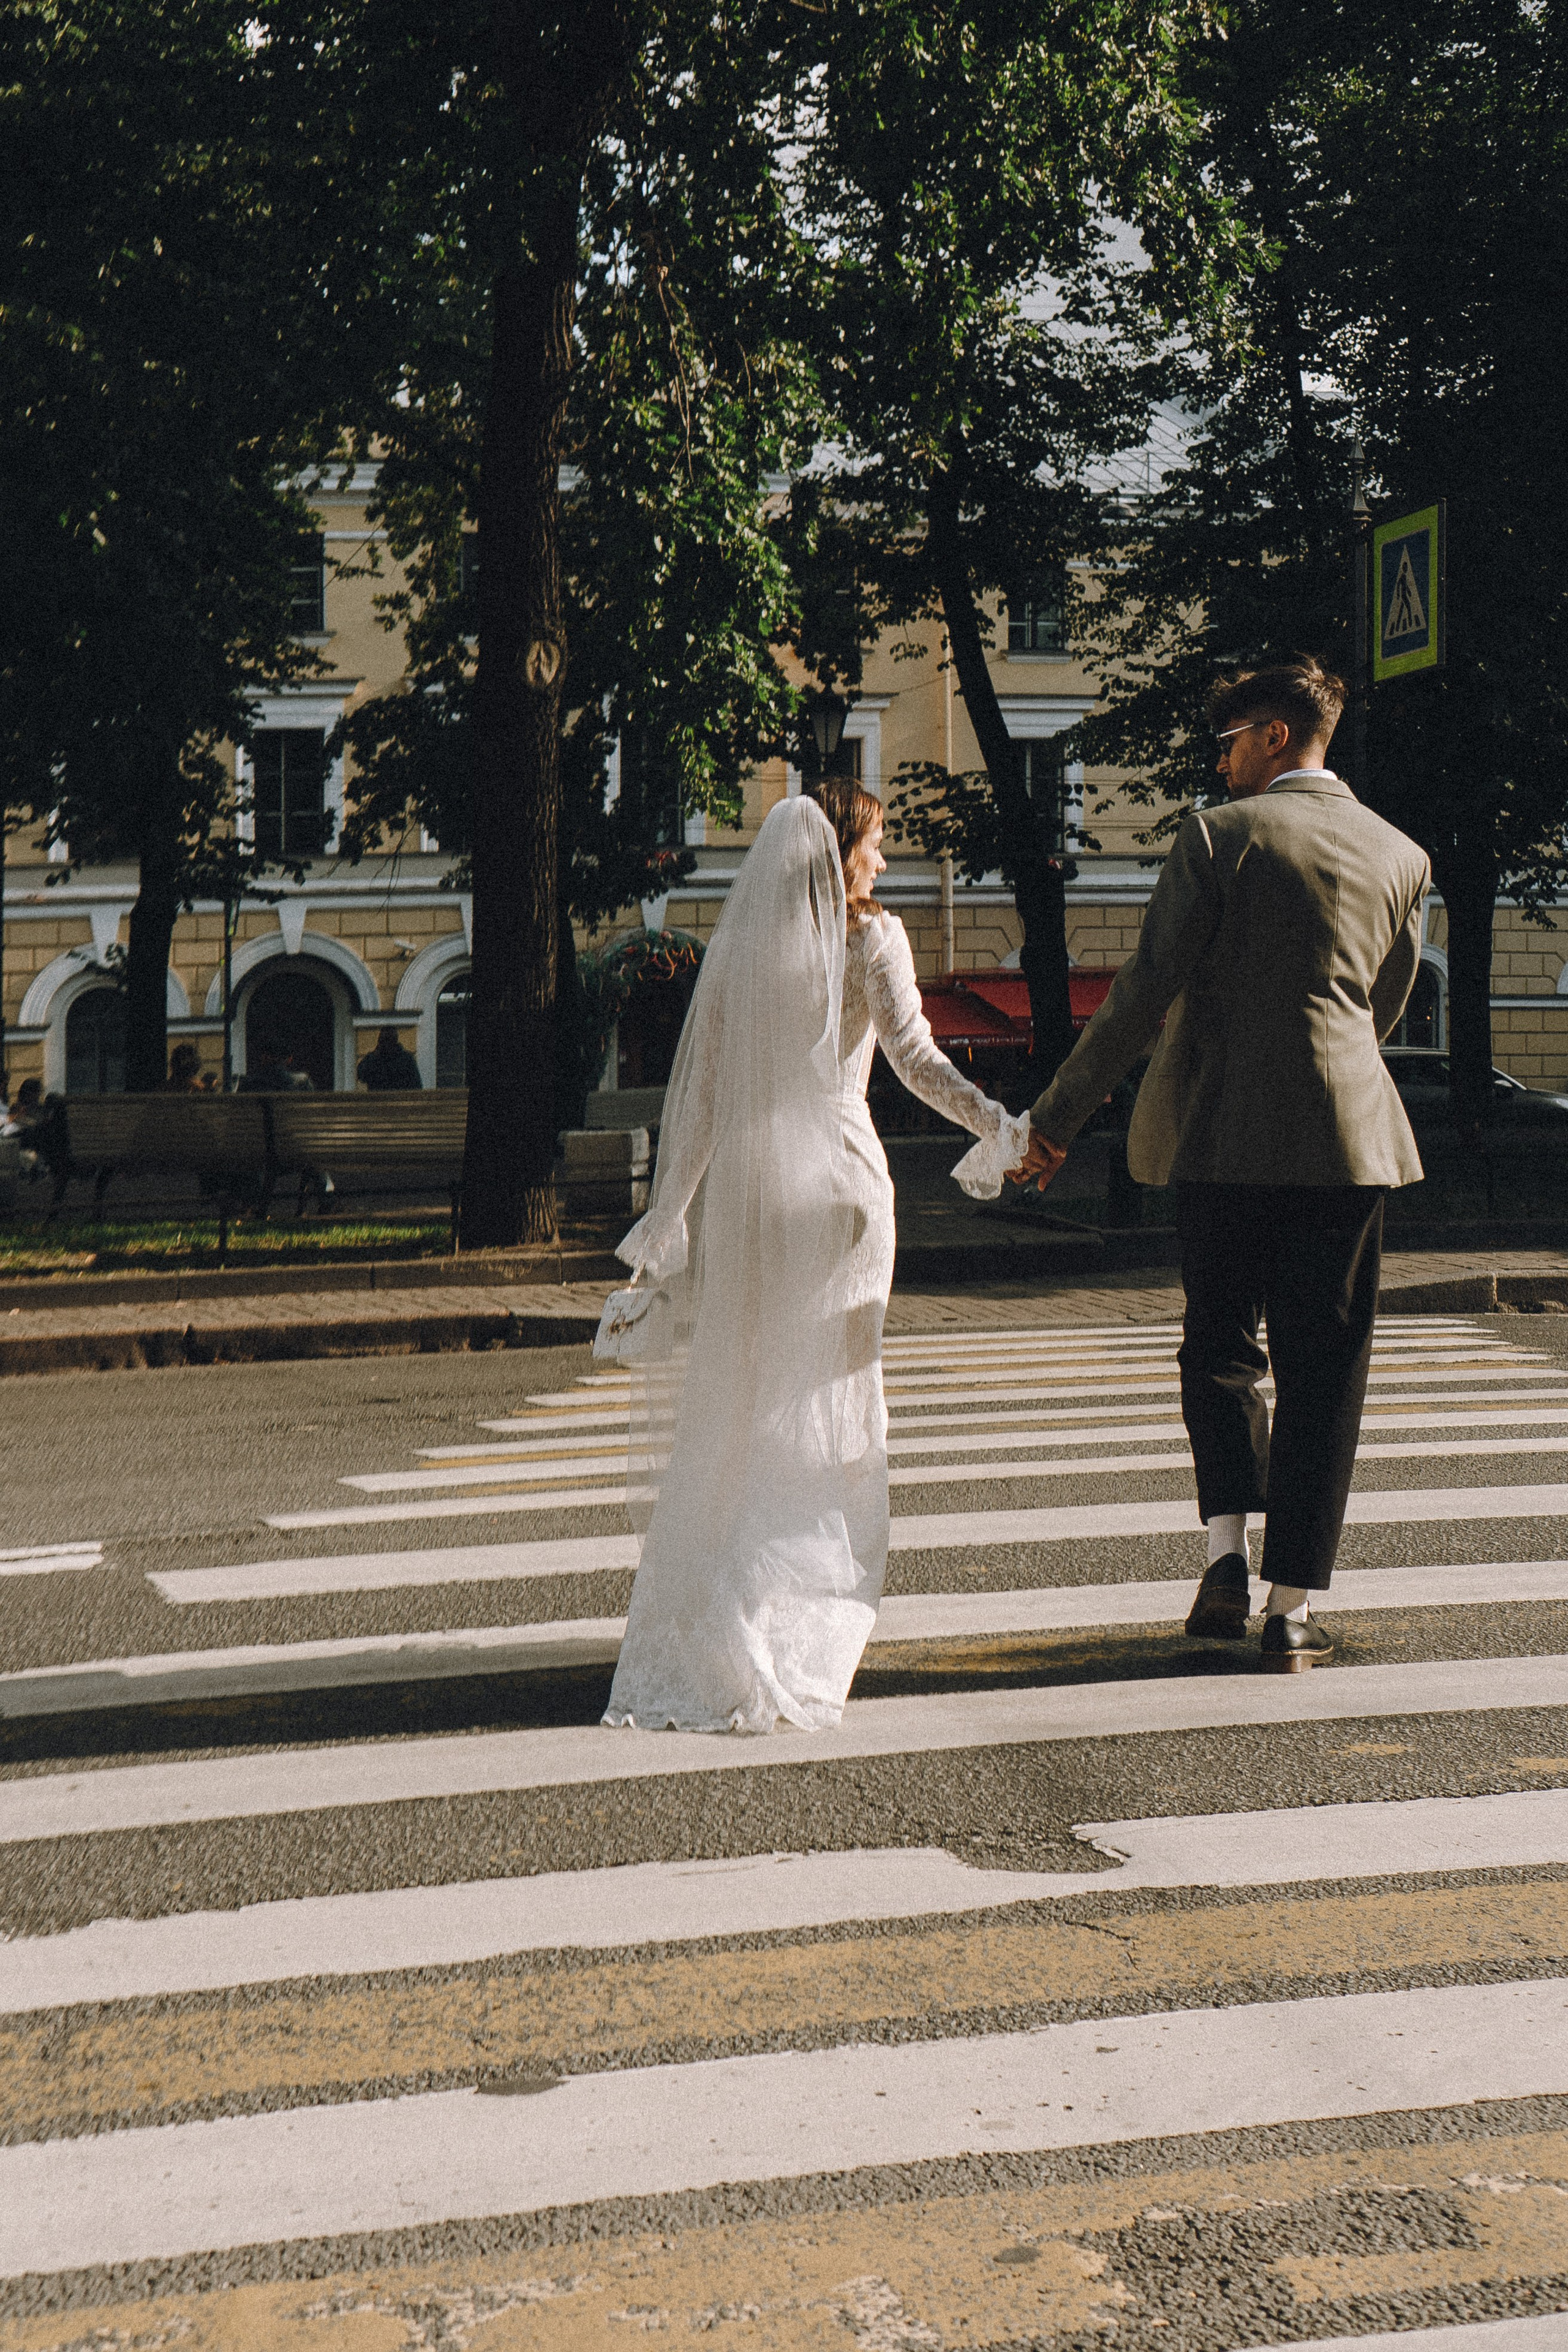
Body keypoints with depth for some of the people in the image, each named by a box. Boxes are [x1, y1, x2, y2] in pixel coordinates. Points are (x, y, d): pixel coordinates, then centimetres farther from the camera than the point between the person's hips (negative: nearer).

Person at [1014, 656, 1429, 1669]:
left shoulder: (1218, 836, -5)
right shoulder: (1401, 856, 8)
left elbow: (1147, 990, -9)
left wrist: (1059, 1115, -3)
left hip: (1218, 1132, -2)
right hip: (1344, 1135, 2)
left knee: (1220, 1347, 16)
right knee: (1321, 1371, 7)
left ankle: (1226, 1550, 1)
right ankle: (1294, 1607, 8)